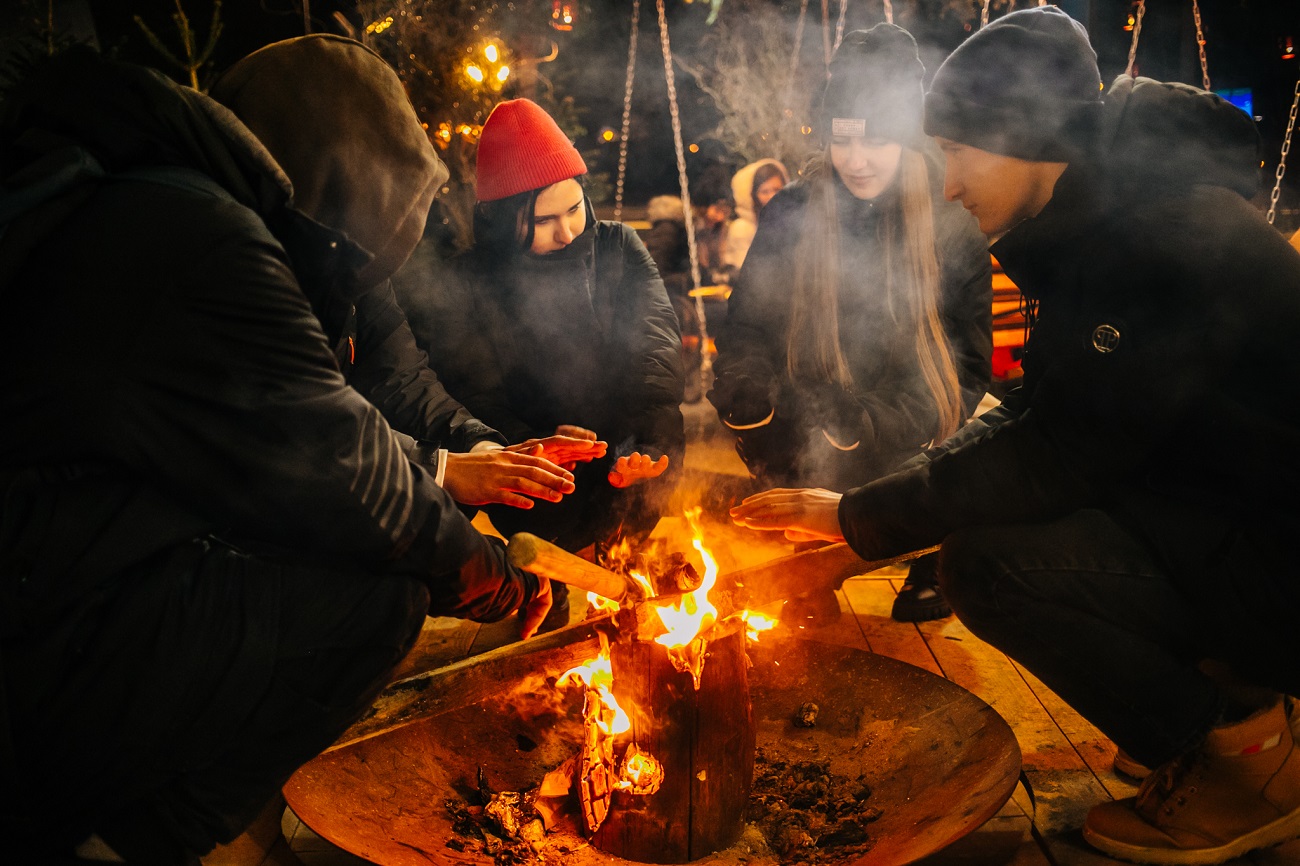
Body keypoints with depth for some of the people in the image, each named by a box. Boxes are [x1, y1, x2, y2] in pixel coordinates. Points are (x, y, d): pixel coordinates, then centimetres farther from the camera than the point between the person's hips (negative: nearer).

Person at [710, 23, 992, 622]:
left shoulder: (954, 234, 2)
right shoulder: (790, 217, 2)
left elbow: (968, 372, 2)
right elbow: (743, 338, 4)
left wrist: (870, 433, -14)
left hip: (912, 466, 0)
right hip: (810, 462, 0)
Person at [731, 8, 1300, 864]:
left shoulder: (1177, 242, -24)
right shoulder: (1096, 231, 7)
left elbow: (1062, 454, -26)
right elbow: (1039, 416, 10)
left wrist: (860, 517, -18)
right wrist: (876, 507, -1)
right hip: (1217, 517, 9)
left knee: (995, 560, -24)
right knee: (981, 524, 5)